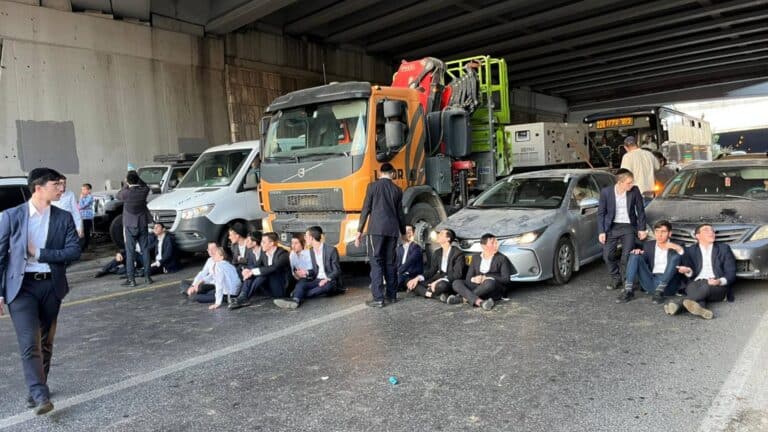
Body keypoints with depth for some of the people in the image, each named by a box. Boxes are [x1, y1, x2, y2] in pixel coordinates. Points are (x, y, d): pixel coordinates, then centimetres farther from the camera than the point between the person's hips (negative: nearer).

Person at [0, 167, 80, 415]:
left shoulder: (64, 218, 3)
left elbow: (74, 251, -5)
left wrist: (38, 253, -13)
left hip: (51, 285, 3)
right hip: (21, 286, -3)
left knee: (45, 342, 12)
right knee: (29, 343, -10)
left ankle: (37, 390, 29)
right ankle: (40, 395, -8)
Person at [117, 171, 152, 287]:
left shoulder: (126, 193, -17)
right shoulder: (144, 191, -9)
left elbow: (118, 195, 6)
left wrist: (126, 185, 10)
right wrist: (136, 177, 9)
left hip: (130, 226, -3)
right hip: (142, 225, 3)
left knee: (130, 252, 2)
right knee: (145, 250, 8)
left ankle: (131, 279, 2)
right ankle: (147, 277, 10)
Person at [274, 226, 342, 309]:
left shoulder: (331, 250, -9)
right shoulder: (311, 251, 12)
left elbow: (336, 271, -9)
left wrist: (327, 279, -25)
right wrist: (307, 273, -3)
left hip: (330, 281, -5)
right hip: (318, 280, 5)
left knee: (328, 285, -39)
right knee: (301, 282, -24)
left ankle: (299, 296, -36)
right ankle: (295, 300, -52)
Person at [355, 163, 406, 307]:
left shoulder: (373, 186, 2)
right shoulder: (397, 190, 11)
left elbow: (366, 210, 0)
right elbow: (400, 214, 14)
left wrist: (359, 231, 3)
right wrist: (403, 232, 24)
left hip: (376, 229, -4)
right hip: (392, 230, 4)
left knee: (376, 262, -3)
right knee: (390, 262, 12)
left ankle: (378, 298, -8)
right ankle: (392, 295, 16)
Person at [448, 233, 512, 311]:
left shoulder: (502, 259, 5)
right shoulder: (476, 258, 15)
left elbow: (506, 279, -5)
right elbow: (468, 278, 11)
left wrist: (486, 277, -12)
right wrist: (474, 279, -14)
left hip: (495, 290, -3)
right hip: (478, 287, 3)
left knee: (490, 282, -38)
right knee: (456, 283, -19)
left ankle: (460, 297, -29)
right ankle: (479, 301, -40)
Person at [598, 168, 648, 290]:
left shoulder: (635, 191, -8)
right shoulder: (606, 192, -9)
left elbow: (640, 211, 4)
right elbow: (601, 213, -2)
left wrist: (642, 229, 3)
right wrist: (601, 232, -5)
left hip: (628, 227, -1)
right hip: (612, 227, 1)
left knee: (627, 257, -6)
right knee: (607, 255, 2)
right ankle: (616, 278, 23)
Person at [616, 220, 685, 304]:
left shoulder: (676, 247, 10)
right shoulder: (648, 244, 17)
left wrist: (680, 250, -18)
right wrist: (638, 253, -9)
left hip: (667, 284, -2)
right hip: (650, 282, 2)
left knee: (675, 255, -22)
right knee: (635, 255, -12)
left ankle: (660, 291, -27)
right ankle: (628, 291, -24)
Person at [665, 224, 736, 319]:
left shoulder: (724, 248, 18)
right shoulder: (690, 250, 18)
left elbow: (731, 273, 9)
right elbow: (691, 273, 10)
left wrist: (720, 281, -15)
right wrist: (688, 271, -17)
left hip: (718, 286, -1)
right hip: (696, 283, 1)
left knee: (707, 285, -37)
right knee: (691, 286, -37)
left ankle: (679, 305, -59)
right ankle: (700, 308, -67)